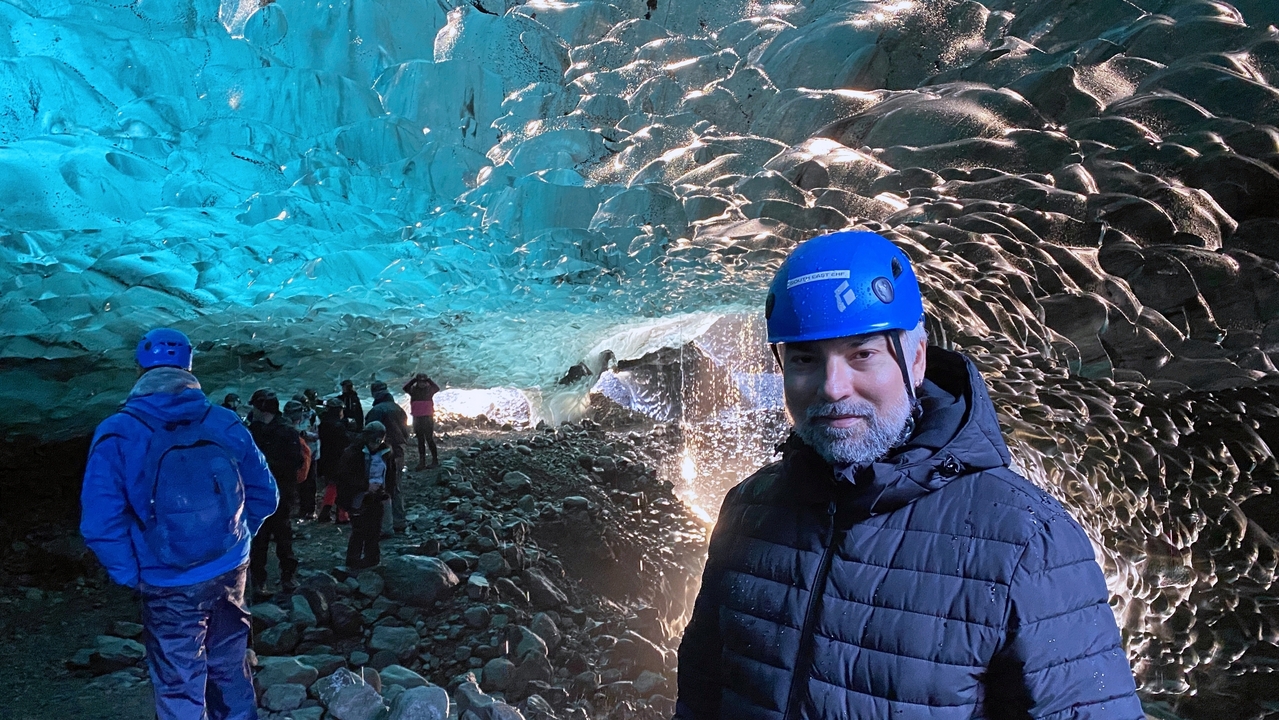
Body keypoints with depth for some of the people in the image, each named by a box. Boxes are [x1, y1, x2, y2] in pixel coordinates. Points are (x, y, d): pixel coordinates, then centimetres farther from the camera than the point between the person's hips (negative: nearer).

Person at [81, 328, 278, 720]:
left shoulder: (118, 435, -11)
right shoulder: (225, 424, -2)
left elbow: (100, 522, -16)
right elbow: (264, 493, 3)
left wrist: (132, 575, -3)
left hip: (169, 586, -3)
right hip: (230, 574, 3)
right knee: (230, 671, 21)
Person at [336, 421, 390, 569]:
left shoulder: (385, 452, 1)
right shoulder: (354, 452, -14)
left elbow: (388, 474, 15)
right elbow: (345, 475, -16)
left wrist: (383, 488, 2)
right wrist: (366, 486, -20)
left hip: (376, 498, 5)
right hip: (358, 498, -5)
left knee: (374, 530, 12)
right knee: (359, 531, -4)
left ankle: (372, 557, 26)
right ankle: (353, 561, 9)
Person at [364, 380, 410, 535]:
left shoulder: (376, 411, -15)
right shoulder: (398, 409, 10)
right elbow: (405, 432, 17)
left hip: (384, 454, -8)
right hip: (398, 453, 8)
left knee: (383, 490, -4)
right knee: (396, 488, 19)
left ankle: (386, 527, -4)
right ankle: (399, 522, 26)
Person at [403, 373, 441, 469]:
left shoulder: (429, 389, 0)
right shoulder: (413, 389, 1)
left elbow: (437, 388, -15)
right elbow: (405, 387, -16)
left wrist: (429, 380, -12)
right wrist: (414, 380, -15)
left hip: (428, 418, -3)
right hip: (417, 418, 3)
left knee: (430, 439, -1)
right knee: (420, 441, 10)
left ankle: (435, 460, 7)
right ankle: (421, 462, 14)